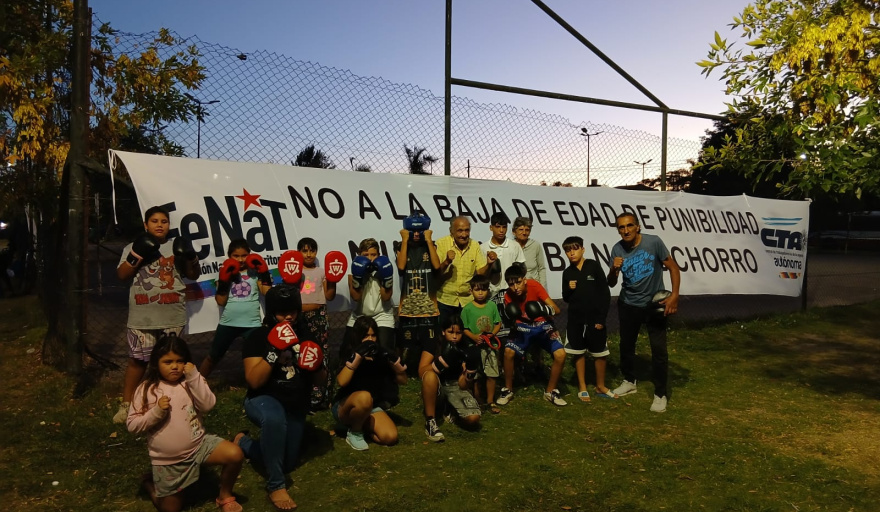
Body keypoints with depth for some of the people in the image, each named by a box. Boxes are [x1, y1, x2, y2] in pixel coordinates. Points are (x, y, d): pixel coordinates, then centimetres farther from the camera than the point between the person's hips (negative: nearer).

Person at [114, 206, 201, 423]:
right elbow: (121, 275, -1)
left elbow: (194, 275, 8)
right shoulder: (134, 247, 7)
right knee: (137, 360, 3)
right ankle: (126, 404, 15)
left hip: (172, 317, 1)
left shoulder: (176, 247, 10)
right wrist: (136, 256, -13)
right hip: (142, 318, -1)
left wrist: (191, 257, -11)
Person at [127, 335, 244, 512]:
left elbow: (207, 405, -20)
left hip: (198, 445, 1)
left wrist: (194, 377, -25)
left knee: (235, 454, -23)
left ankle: (225, 496, 4)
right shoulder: (146, 389, -8)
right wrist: (156, 411, -24)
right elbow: (132, 425, -9)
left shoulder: (191, 382, -5)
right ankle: (151, 485, 44)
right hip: (167, 460, 0)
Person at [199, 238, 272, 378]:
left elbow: (268, 292, -8)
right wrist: (224, 280, -12)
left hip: (252, 324, -1)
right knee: (212, 357, 19)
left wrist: (263, 272, -9)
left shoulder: (255, 272, 3)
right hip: (228, 323, 2)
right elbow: (221, 301, -3)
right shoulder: (225, 273, 3)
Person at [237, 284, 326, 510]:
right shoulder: (258, 337, -15)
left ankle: (244, 442, 41)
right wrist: (275, 351, -34)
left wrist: (317, 365, -21)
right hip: (263, 400, -5)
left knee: (286, 464, 15)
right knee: (274, 418, -42)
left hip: (296, 406, 5)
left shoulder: (305, 335, -2)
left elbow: (319, 380, 2)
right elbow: (254, 381, -25)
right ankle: (275, 486, -25)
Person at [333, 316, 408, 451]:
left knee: (390, 437, -19)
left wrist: (394, 360, -21)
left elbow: (403, 380, -5)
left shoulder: (380, 354, -3)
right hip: (344, 405, -4)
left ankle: (360, 423, 8)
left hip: (371, 407, 4)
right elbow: (341, 382, -32)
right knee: (364, 397, -38)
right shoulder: (348, 353, -13)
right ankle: (354, 433, -10)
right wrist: (357, 356, -35)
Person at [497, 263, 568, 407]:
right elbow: (510, 319, -6)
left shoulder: (534, 286, -24)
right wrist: (511, 317, -29)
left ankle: (550, 392, 3)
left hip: (543, 325, -1)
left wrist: (547, 310, -46)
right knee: (508, 352, -24)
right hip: (523, 326, 1)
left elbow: (557, 310, -24)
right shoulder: (508, 296, -17)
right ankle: (508, 390, -1)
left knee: (560, 354, -20)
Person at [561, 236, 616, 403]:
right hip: (575, 319, 3)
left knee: (599, 353, 8)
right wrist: (568, 289, -12)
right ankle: (582, 387, 21)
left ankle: (600, 386, 25)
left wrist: (602, 317, -10)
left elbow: (605, 293, -6)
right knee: (579, 353, 9)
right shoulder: (567, 272, 4)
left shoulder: (593, 266, -6)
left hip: (595, 318, -2)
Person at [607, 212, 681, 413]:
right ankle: (629, 381, 36)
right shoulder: (617, 249, -10)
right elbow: (611, 284, -5)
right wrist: (613, 270, -27)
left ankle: (660, 394, 7)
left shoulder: (653, 242, -18)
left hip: (654, 304, -3)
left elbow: (673, 267, -11)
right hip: (628, 305, 3)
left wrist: (674, 295, -20)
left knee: (659, 349, -6)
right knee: (626, 344, 16)